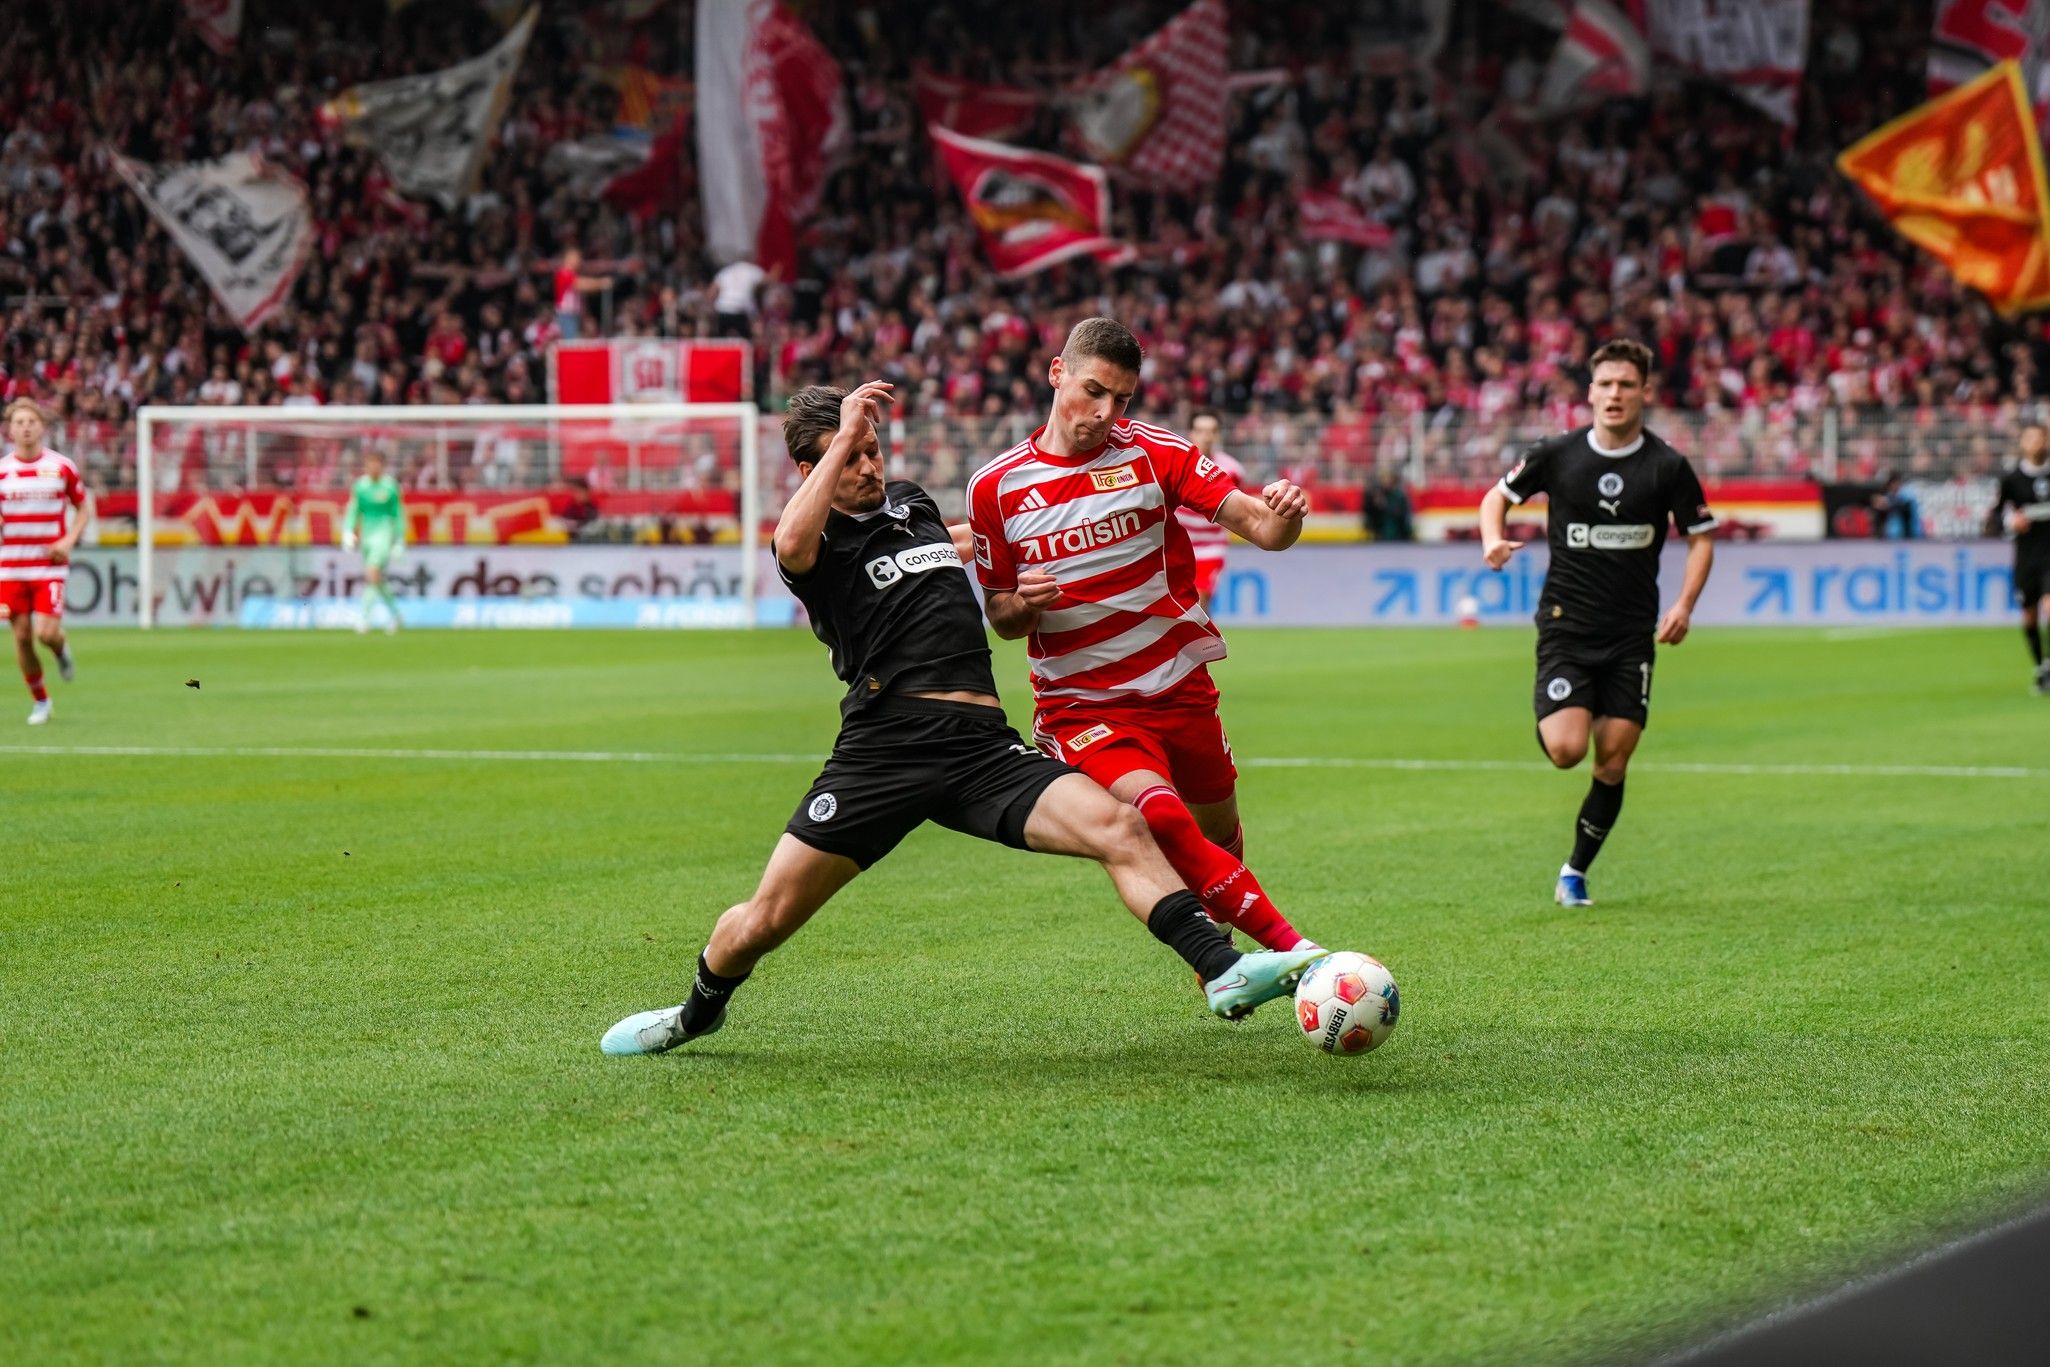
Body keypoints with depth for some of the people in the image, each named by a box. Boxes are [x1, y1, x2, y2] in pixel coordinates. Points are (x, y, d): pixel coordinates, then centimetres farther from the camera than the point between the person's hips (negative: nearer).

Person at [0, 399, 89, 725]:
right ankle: (39, 701, 20)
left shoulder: (61, 467, -1)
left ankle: (62, 649, 23)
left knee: (46, 633, -14)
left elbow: (84, 508, 9)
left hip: (49, 564, -2)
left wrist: (70, 540, -7)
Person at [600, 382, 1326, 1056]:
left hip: (983, 746, 4)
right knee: (766, 918, -3)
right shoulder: (818, 541, 3)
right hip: (884, 744, -4)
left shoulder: (912, 503, 24)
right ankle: (700, 1010, 28)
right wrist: (844, 438, -18)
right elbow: (792, 545, -24)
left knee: (1117, 828, -20)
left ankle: (1223, 972, -26)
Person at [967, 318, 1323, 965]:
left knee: (1220, 839, 13)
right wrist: (1023, 604, -14)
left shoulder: (1152, 453, -2)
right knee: (1160, 817, -28)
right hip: (1081, 705, -2)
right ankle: (1293, 950, -27)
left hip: (1181, 690, 2)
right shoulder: (996, 487, 0)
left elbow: (1259, 526, -12)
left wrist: (1282, 513, -36)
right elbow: (1000, 618, 10)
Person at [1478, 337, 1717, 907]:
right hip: (1566, 624, -1)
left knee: (1613, 764, 1)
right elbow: (1498, 496, 13)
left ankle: (1577, 871, 20)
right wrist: (1494, 539, -9)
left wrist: (1684, 605, -6)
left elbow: (1701, 537, 8)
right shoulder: (1557, 455, -3)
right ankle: (1547, 710, 20)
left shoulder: (1668, 466, -2)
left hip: (1632, 634, 1)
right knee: (1566, 749, -17)